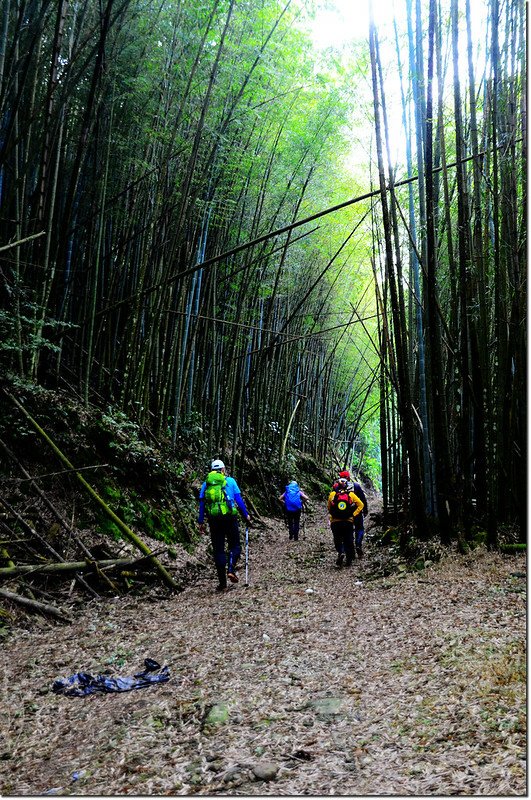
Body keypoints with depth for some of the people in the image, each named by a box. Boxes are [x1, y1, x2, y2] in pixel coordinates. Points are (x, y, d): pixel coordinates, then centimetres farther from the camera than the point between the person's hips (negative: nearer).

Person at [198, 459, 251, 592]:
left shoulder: (206, 484, 13)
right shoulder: (230, 481, 7)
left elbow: (201, 503, 9)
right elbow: (239, 499, 4)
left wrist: (201, 522, 11)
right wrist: (246, 515, 12)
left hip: (213, 519, 2)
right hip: (230, 517, -2)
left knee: (218, 550, 7)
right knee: (234, 546, 12)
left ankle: (222, 582, 6)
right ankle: (231, 569, -12)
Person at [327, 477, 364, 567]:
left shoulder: (332, 494, 1)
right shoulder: (351, 494, 0)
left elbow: (329, 508, 10)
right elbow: (361, 505, -2)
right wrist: (354, 515, 1)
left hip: (335, 522, 0)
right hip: (348, 522, 0)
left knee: (337, 540, 12)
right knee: (349, 541, 13)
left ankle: (341, 552, -15)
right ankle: (349, 560, 15)